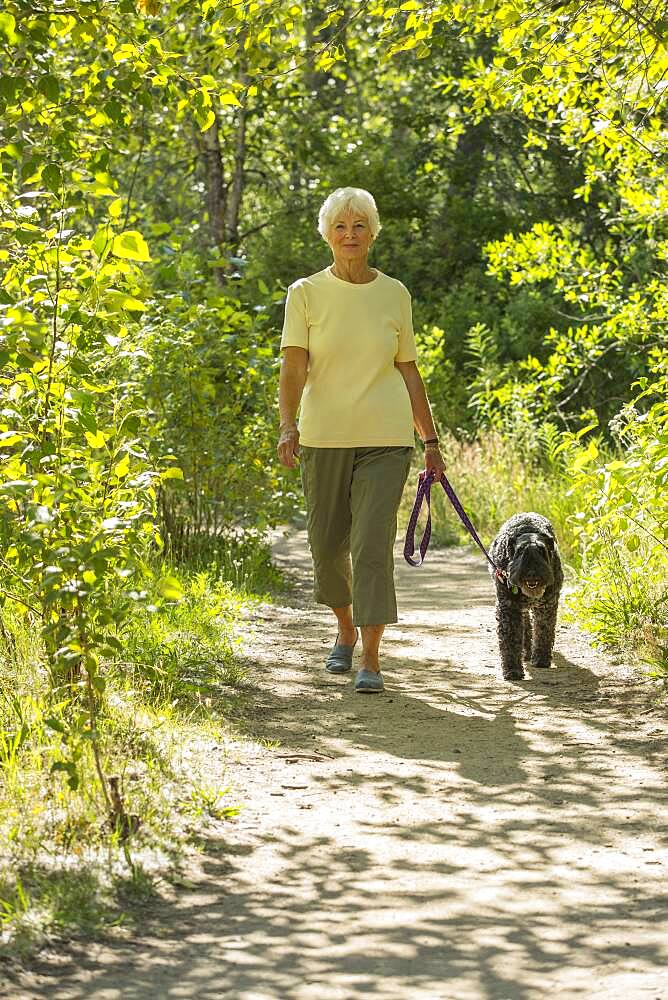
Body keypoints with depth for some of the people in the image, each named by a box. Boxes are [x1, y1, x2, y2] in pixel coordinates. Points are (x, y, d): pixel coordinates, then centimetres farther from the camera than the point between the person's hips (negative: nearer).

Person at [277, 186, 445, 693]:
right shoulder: (306, 294, 0)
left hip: (386, 440, 0)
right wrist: (288, 426, -25)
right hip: (325, 438, 1)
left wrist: (431, 442, 10)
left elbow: (409, 371, 11)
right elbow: (294, 367, -9)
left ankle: (370, 658, -8)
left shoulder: (395, 294, 5)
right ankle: (345, 630, 36)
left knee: (373, 545, -11)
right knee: (327, 544, 9)